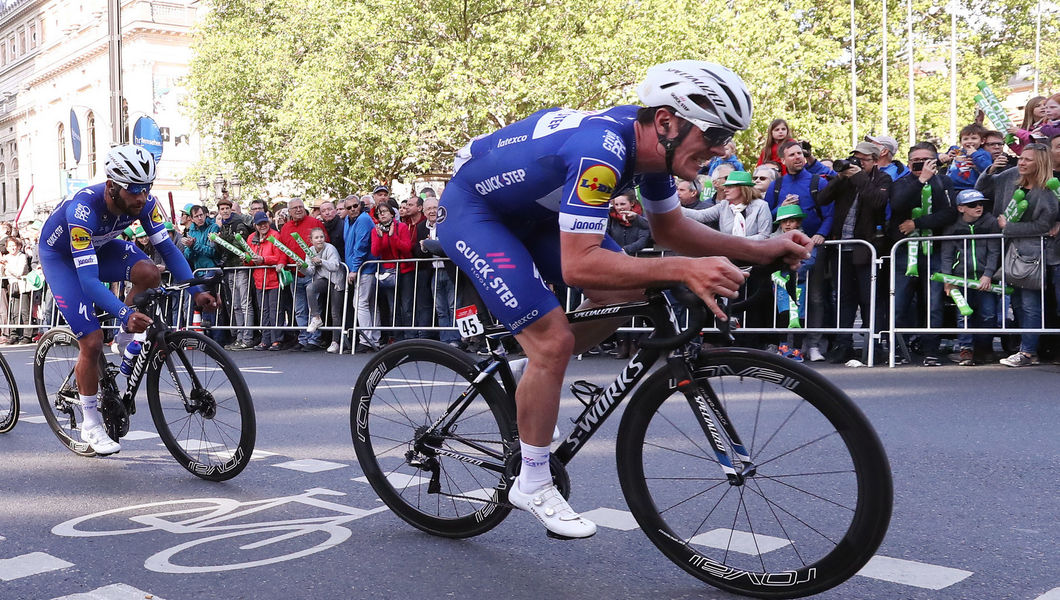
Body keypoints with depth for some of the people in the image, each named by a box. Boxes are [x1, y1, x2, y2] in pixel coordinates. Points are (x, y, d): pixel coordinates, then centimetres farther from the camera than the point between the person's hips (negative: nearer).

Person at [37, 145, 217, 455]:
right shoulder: (83, 210, -40)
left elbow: (167, 247, -19)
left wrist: (196, 291, -31)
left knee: (148, 273, -28)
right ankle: (91, 425, 5)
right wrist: (126, 315, -57)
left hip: (100, 246, 5)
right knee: (91, 341, -13)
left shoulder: (144, 202, -25)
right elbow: (88, 279, -44)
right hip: (61, 255, -5)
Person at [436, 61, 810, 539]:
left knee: (631, 294, -1)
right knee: (554, 339, -19)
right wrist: (681, 270, -46)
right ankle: (532, 485, -1)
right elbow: (578, 265, -41)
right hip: (470, 211, -9)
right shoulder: (601, 152, -35)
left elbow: (669, 229, 5)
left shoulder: (651, 142, -8)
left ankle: (531, 376, 16)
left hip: (530, 210, 9)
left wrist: (756, 249, -7)